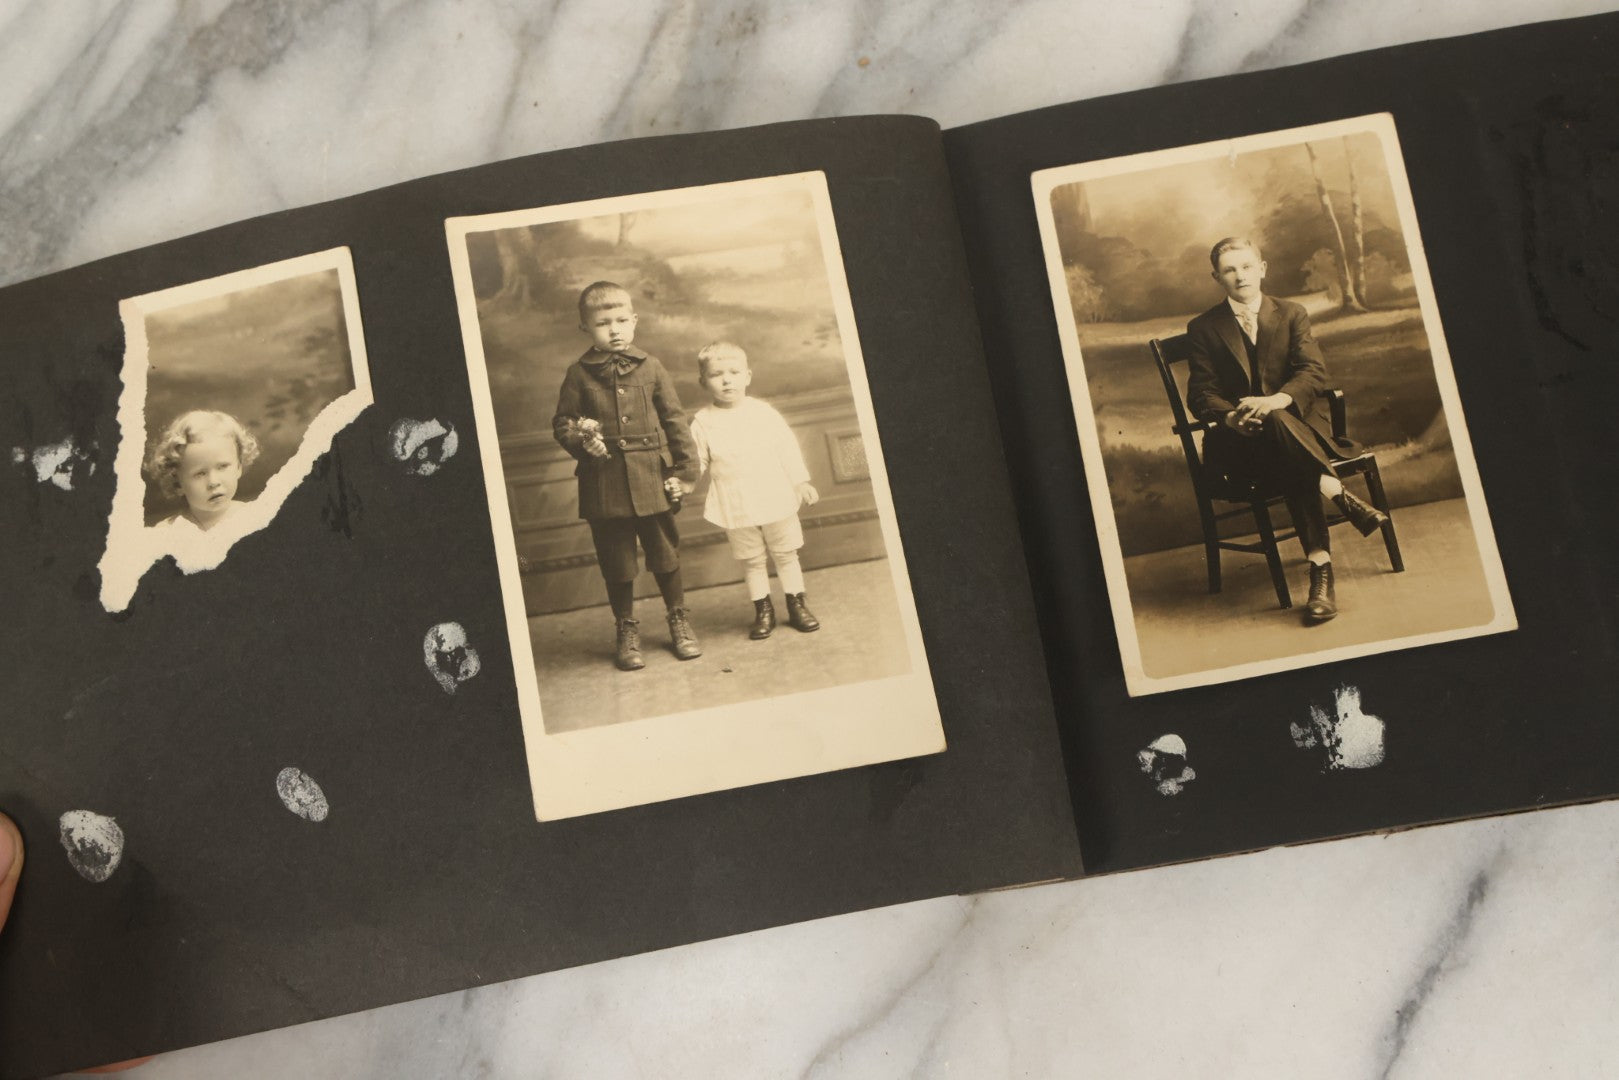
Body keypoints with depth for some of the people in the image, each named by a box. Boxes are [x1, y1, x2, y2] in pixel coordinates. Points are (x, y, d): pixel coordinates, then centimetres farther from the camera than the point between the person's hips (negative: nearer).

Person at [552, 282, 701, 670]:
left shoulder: (650, 367, 2)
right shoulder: (579, 373, 0)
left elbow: (675, 419, 3)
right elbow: (562, 422, 5)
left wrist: (685, 468, -1)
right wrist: (580, 438, -16)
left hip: (651, 481, 0)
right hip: (604, 484, 0)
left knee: (665, 554, 11)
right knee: (616, 562, 10)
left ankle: (679, 621, 29)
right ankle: (627, 632, 25)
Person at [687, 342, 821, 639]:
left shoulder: (764, 412, -2)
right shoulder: (703, 422, -3)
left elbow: (787, 448, 3)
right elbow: (696, 461, -2)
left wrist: (801, 482, 3)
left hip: (775, 499, 0)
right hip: (736, 508, 0)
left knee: (786, 554, 10)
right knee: (751, 561, 9)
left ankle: (797, 605, 22)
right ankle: (763, 611, 21)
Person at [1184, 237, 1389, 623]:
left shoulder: (1292, 314, 14)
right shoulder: (1203, 328, 10)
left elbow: (1314, 372, -1)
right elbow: (1200, 394, 1)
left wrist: (1276, 400, -24)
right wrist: (1231, 417, -23)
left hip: (1300, 423, 1)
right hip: (1238, 438, -1)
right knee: (1275, 426, -39)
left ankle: (1320, 569, -38)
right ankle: (1339, 495, -33)